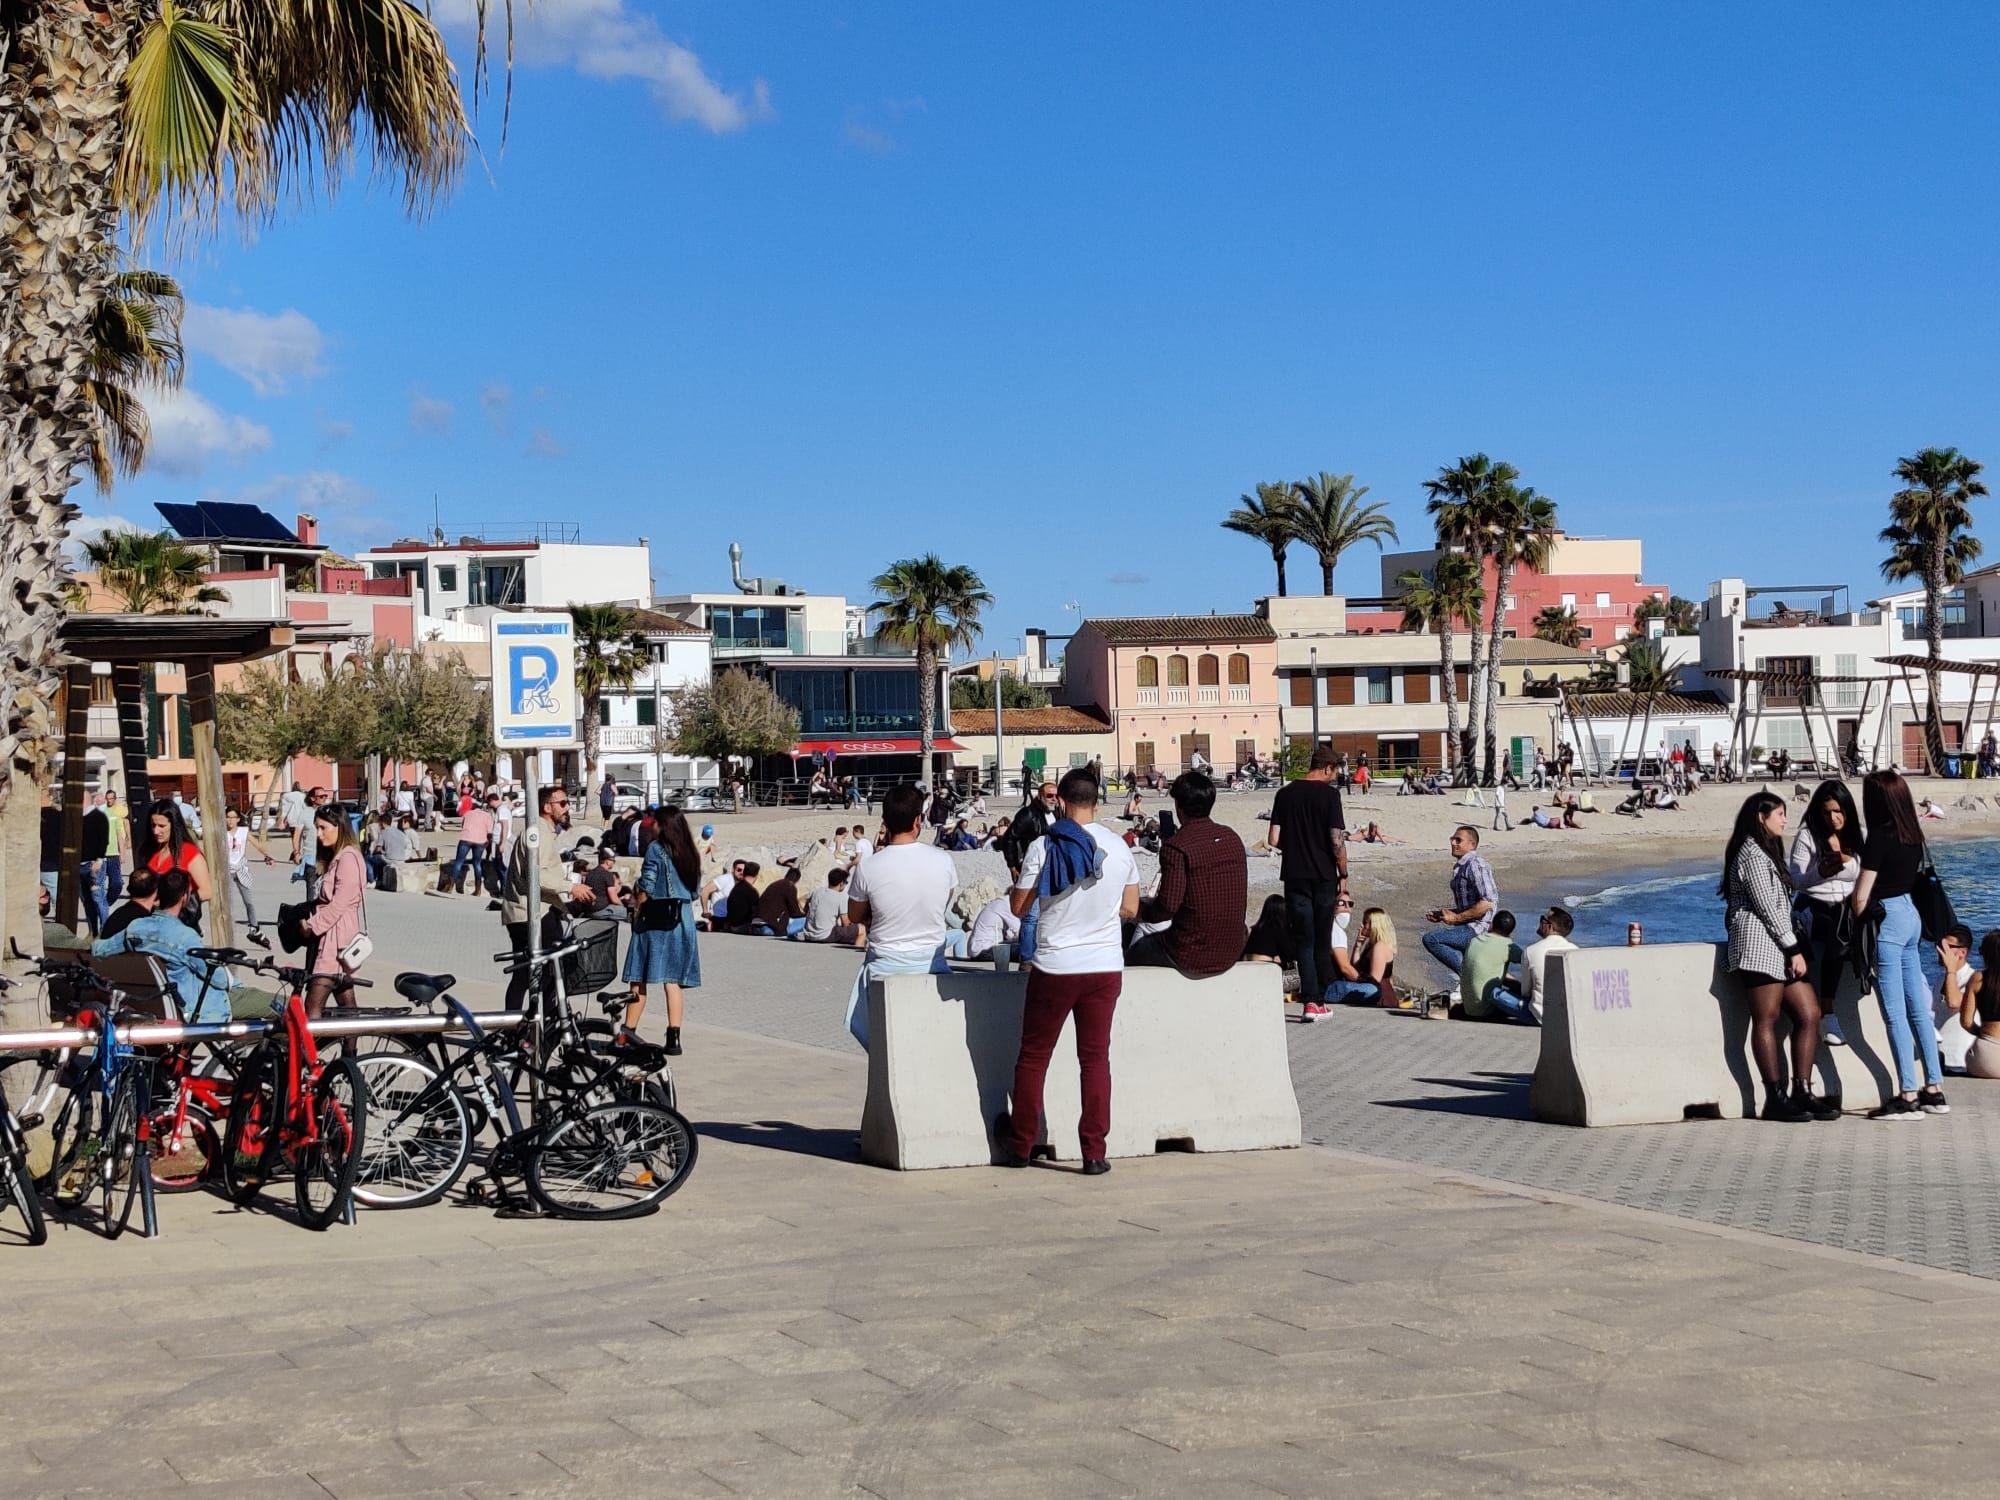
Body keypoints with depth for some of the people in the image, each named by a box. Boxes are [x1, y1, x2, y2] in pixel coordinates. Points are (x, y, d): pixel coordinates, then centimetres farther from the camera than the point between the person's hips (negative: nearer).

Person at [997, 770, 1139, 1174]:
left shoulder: (1044, 847, -9)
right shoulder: (1118, 847, 0)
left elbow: (1018, 908, -2)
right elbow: (1130, 908, 8)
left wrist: (1036, 890, 17)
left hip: (1055, 966, -2)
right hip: (1106, 965, 2)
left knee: (1033, 1057, 11)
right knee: (1096, 1058, 8)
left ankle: (1020, 1145, 19)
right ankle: (1094, 1152, 5)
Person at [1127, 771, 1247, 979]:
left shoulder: (1177, 847, -17)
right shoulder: (1232, 838, 5)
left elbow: (1167, 907, -21)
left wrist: (1143, 909, 2)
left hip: (1192, 957, -7)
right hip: (1231, 952, 7)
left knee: (1134, 953, 19)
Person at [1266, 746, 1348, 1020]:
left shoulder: (1285, 794, 3)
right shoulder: (1329, 794, -8)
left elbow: (1273, 840, 1)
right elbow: (1337, 841, -13)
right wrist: (1343, 875, -1)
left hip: (1294, 876, 2)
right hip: (1324, 875, -2)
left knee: (1303, 940, 3)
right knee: (1322, 941, 11)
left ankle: (1311, 1000, -9)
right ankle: (1321, 1000, 16)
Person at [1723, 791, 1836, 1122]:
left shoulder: (1766, 852, 25)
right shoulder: (1751, 853, -7)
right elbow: (1766, 906, -13)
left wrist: (1794, 947, 17)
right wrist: (1794, 949, -13)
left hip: (1780, 946, 10)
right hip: (1759, 945, -10)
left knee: (1809, 1014, 3)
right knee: (1766, 1020, -8)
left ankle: (1801, 1092, 3)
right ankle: (1776, 1098, -8)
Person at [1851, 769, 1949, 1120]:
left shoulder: (1879, 838, -15)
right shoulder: (1913, 837, 7)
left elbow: (1861, 896, -14)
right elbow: (1912, 879, 13)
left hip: (1887, 920, -8)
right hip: (1911, 916, 8)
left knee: (1895, 1015, -5)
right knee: (1918, 1009, 12)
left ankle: (1908, 1097, -5)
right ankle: (1934, 1090, 16)